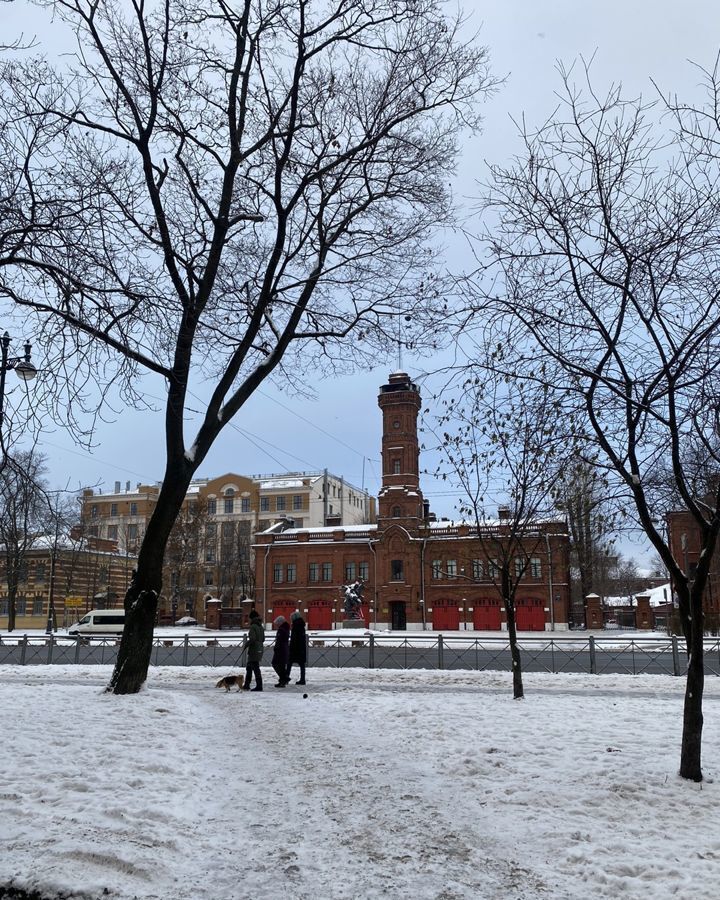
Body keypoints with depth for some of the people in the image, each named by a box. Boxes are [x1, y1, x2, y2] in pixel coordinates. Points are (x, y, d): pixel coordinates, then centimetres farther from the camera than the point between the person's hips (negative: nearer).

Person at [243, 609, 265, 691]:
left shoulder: (253, 627, -15)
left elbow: (252, 639, -22)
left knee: (255, 668, -5)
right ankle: (246, 685, 24)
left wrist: (247, 644, -8)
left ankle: (259, 686, -4)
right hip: (259, 650, 9)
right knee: (249, 667, 18)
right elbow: (263, 639, 16)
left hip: (253, 650, -9)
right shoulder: (261, 627, 12)